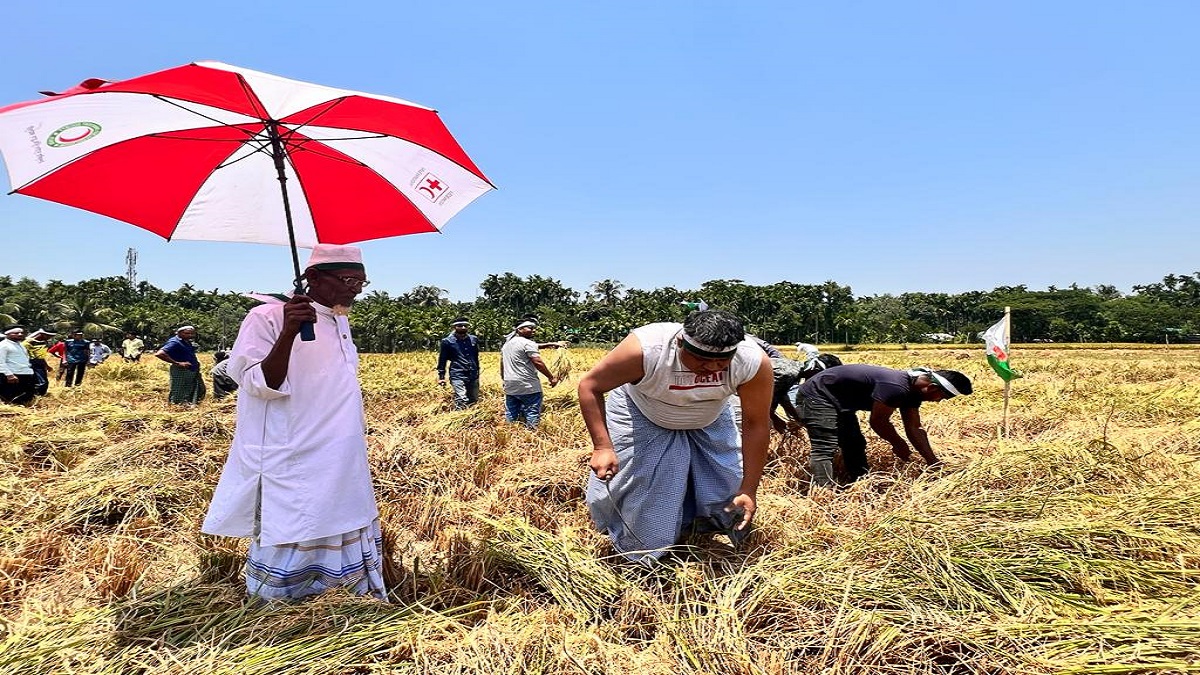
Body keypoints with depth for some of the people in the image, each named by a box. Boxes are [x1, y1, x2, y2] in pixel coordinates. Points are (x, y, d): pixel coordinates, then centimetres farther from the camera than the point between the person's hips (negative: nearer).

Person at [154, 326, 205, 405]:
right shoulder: (175, 343, -17)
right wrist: (177, 363, -25)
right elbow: (159, 354, -29)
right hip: (181, 372, -9)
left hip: (193, 371, 10)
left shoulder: (187, 342, 9)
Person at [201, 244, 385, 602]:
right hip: (294, 471, -8)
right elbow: (262, 385, -18)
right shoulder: (267, 317, -11)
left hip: (343, 470, 8)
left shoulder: (341, 322, 12)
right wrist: (288, 333, -33)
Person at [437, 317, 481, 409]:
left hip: (473, 376, 5)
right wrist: (441, 376, 0)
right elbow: (442, 360, 3)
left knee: (474, 401, 8)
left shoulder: (474, 339, 10)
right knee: (461, 402, -18)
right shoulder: (448, 341, -2)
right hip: (457, 376, -5)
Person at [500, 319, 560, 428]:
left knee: (511, 416, 10)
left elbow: (502, 365, 22)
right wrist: (551, 377, -9)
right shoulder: (528, 343, -8)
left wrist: (504, 380, 30)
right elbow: (538, 363, -15)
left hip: (509, 386, 8)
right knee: (532, 414, -5)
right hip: (528, 386, -8)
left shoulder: (506, 344, 18)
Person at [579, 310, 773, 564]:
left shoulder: (754, 362, -34)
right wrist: (602, 446, -35)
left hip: (709, 421, 2)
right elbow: (590, 386, -28)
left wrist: (748, 490, -21)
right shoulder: (645, 349, -40)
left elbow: (756, 425, -22)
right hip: (641, 416, -2)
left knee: (728, 495, 3)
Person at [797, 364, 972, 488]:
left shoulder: (913, 390, 2)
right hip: (818, 395, -11)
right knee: (825, 448, -21)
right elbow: (878, 422, -20)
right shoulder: (895, 387, -30)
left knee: (855, 445, 14)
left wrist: (933, 462, 6)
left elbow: (914, 428, 8)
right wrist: (899, 444, -2)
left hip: (839, 401, 11)